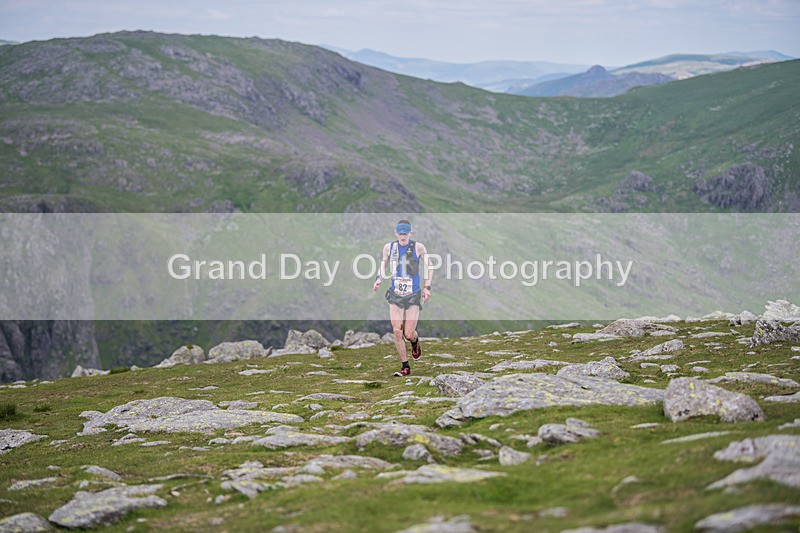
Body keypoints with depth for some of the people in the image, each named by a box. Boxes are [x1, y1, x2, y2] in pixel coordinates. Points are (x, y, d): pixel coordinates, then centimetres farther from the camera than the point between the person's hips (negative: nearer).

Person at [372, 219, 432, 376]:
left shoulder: (418, 247, -6)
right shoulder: (389, 247, 1)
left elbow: (429, 266, 6)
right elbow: (383, 263, 20)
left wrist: (427, 287, -1)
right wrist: (379, 278, 3)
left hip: (414, 296, -2)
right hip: (395, 296, 2)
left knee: (409, 334, -6)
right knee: (397, 332, -6)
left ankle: (415, 342, 33)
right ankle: (405, 367, 7)